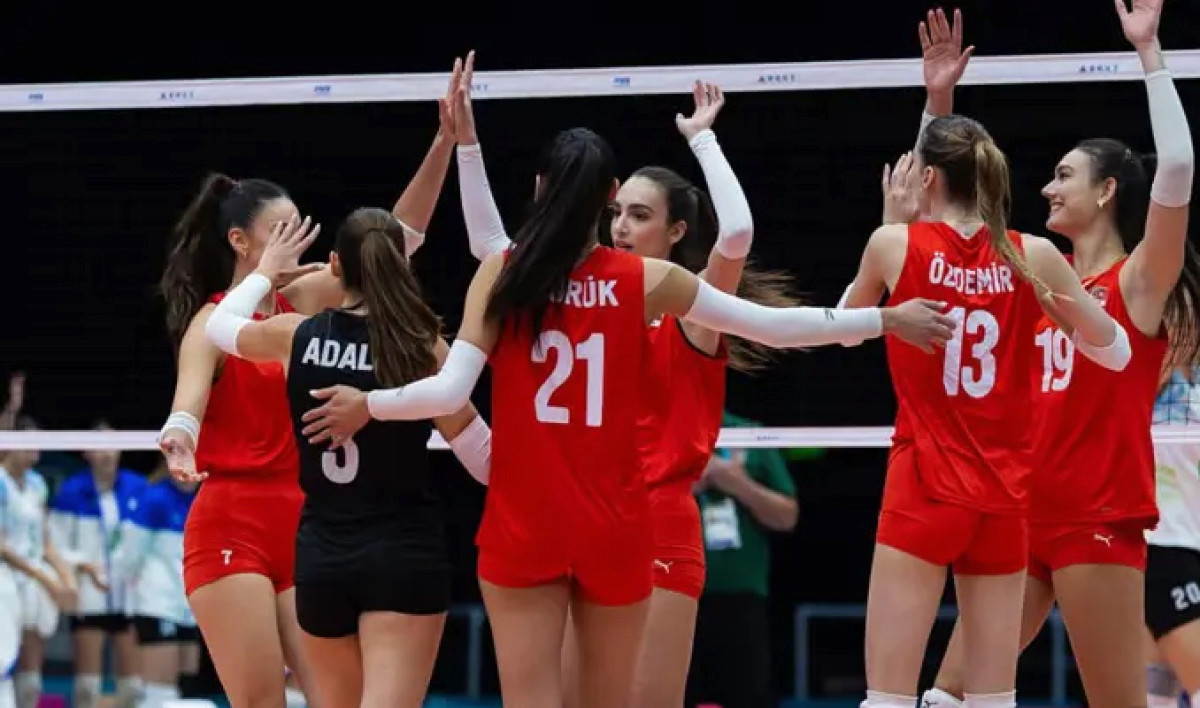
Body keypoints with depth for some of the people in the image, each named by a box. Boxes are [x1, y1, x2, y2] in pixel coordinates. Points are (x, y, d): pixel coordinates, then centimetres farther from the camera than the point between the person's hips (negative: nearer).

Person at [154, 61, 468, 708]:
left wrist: (446, 142, -3)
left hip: (304, 529, 6)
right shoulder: (211, 322, -5)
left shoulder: (303, 300, 10)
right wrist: (178, 439, -47)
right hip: (231, 528, -6)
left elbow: (398, 237, 6)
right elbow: (188, 404, -22)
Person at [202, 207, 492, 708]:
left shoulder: (296, 337, -1)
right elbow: (486, 460, -6)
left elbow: (220, 324, 22)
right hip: (405, 555, -4)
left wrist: (267, 269, 36)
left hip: (321, 555, 4)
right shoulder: (422, 348, -9)